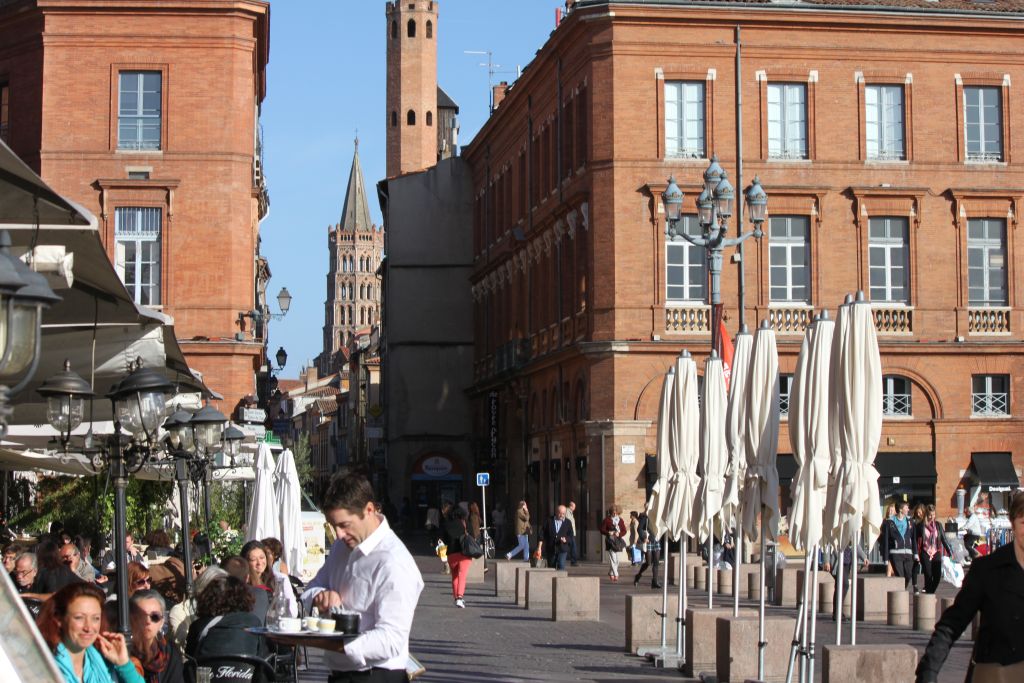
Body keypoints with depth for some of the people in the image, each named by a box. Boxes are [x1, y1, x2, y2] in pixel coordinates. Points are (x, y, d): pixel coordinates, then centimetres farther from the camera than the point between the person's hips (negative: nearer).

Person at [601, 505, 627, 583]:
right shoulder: (607, 520, -2)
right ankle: (616, 575, -11)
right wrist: (608, 533, -20)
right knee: (613, 558, -12)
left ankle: (611, 574, 25)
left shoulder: (620, 520, 9)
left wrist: (619, 534, -12)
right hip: (610, 541, -5)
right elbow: (602, 530, -3)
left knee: (616, 559, 8)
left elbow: (624, 531, 8)